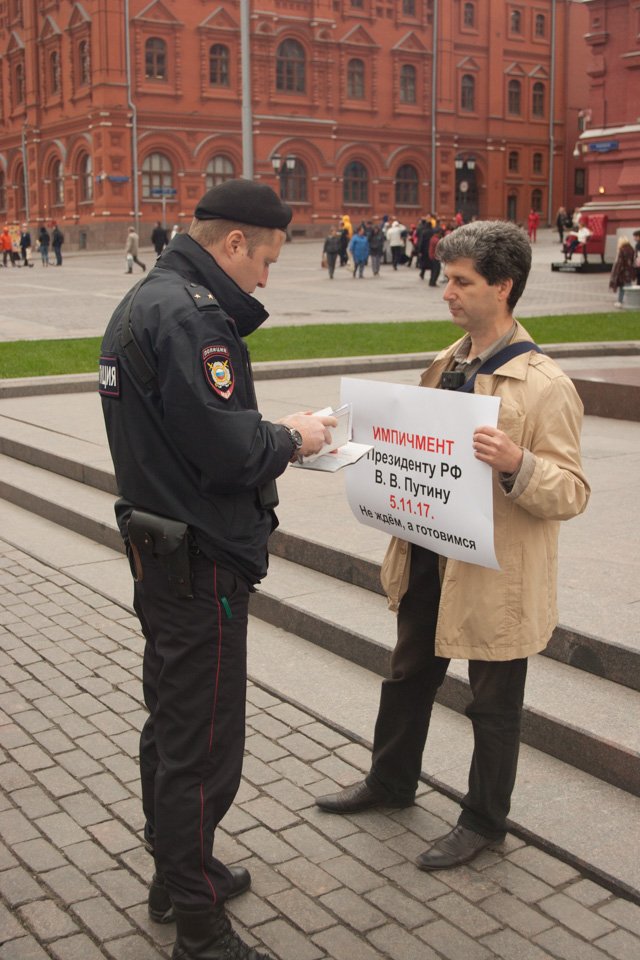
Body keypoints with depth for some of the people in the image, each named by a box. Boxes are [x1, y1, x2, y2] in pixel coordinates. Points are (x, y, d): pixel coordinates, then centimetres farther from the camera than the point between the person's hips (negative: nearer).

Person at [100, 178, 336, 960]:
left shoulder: (143, 301, 13)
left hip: (159, 553, 11)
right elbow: (229, 451, -27)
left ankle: (175, 873, 40)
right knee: (203, 748, 1)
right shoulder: (190, 315, -21)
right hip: (200, 565, -11)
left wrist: (269, 434, 5)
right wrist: (289, 439, -8)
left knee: (171, 723, 22)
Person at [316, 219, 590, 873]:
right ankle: (391, 781, 46)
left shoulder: (545, 386, -18)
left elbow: (571, 494, -19)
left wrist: (516, 463, -37)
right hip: (431, 558, 8)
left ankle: (484, 820, 32)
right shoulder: (446, 366, 7)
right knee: (408, 677, 24)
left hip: (496, 577, -8)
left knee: (492, 705, 11)